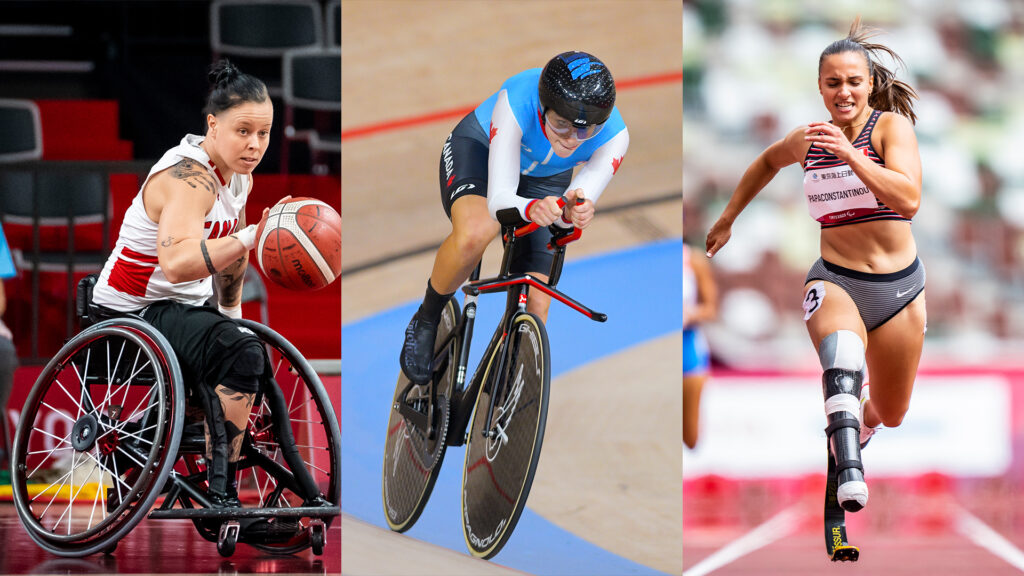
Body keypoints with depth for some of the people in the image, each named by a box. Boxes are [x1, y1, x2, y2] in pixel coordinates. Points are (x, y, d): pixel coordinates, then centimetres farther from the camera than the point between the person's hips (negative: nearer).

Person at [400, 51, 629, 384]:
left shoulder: (613, 135, -33)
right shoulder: (517, 102, -41)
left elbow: (570, 212, -37)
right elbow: (499, 199, -43)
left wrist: (574, 214, -61)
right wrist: (531, 209, -65)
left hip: (545, 181, 3)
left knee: (535, 306, -11)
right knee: (475, 233, -37)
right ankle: (425, 322, -10)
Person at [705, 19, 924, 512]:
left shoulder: (891, 126, -9)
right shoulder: (807, 140, 3)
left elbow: (910, 199, -25)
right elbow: (768, 162, 28)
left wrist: (851, 156, -34)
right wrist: (728, 217, 31)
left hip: (899, 287, 0)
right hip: (833, 280, 0)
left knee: (890, 415, 15)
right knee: (841, 343, -37)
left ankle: (859, 422, 54)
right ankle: (849, 471, -56)